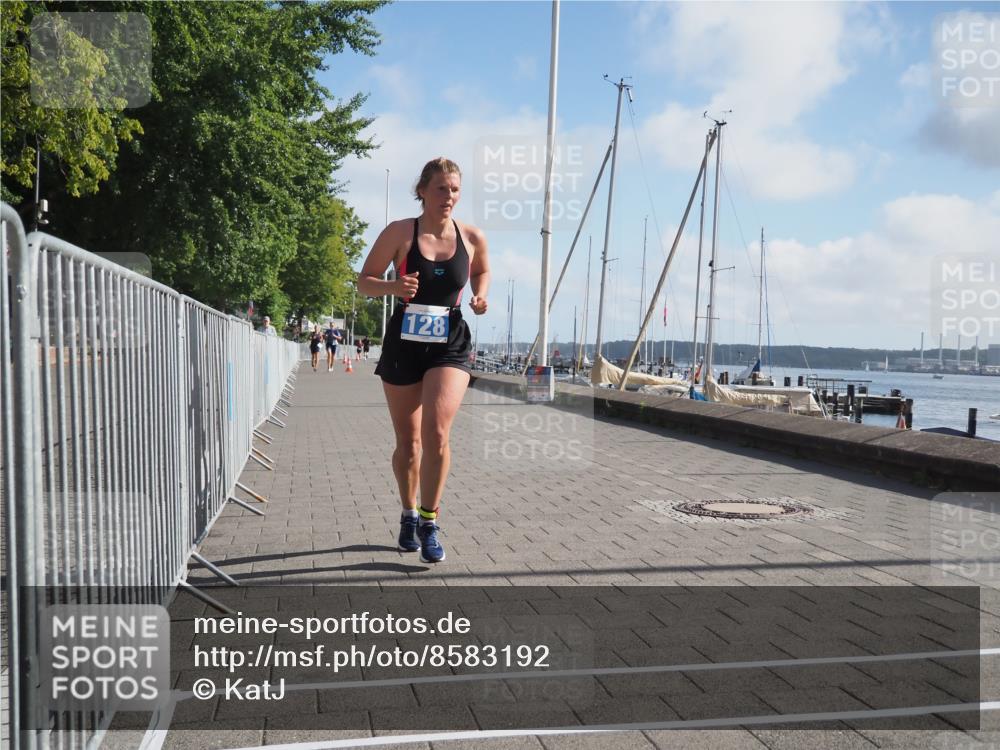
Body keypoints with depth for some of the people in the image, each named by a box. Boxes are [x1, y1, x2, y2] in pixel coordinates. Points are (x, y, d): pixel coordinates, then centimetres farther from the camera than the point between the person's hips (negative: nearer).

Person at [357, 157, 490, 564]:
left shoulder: (473, 237, 0)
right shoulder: (399, 232, -6)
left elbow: (482, 271, 21)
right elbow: (364, 281, -1)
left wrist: (480, 296, 0)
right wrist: (394, 286, -21)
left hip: (450, 345, 0)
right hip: (404, 343, 0)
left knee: (437, 432, -20)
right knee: (408, 441, 9)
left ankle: (429, 521, -4)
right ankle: (409, 514, 33)